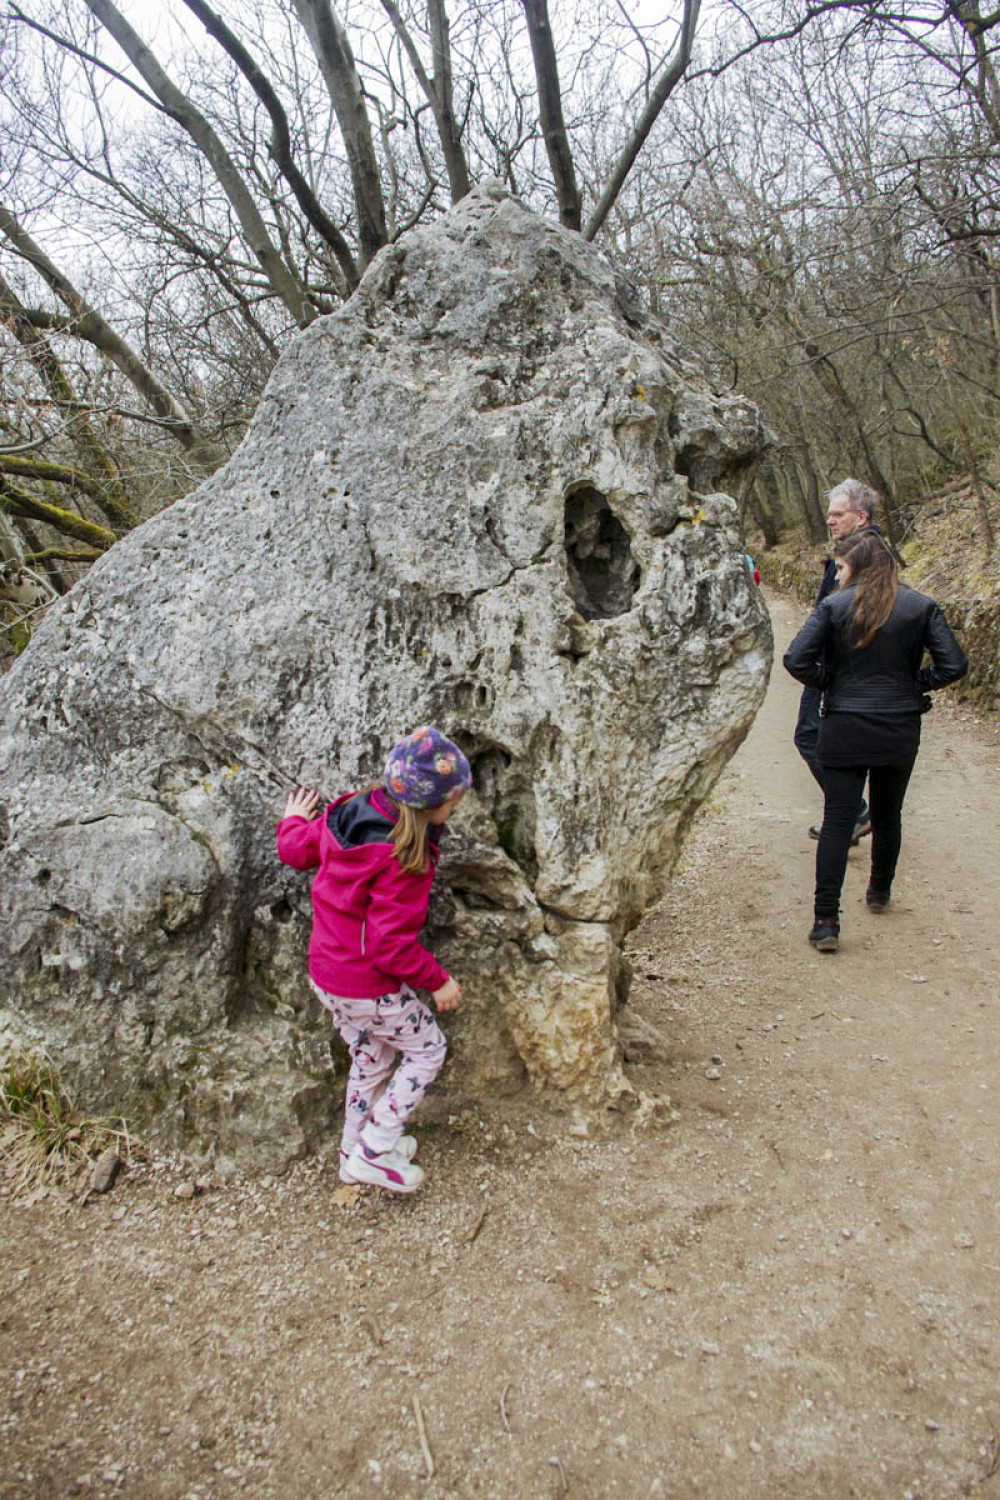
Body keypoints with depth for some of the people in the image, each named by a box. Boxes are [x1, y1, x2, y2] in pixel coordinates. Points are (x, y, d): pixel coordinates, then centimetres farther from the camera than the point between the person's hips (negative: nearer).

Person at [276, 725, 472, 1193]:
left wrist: (294, 821, 29)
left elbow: (296, 850, 8)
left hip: (325, 974, 8)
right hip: (368, 988, -8)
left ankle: (355, 1147, 46)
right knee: (428, 1048, 14)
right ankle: (374, 1152, 18)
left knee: (370, 1057, 28)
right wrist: (437, 981, -12)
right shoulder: (403, 860, -30)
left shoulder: (348, 812, -8)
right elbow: (391, 945, -26)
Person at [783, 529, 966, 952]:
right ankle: (880, 892, 40)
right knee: (887, 816, 21)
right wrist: (915, 685, 9)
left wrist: (828, 684, 3)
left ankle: (826, 920, -7)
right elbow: (953, 665, -6)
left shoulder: (834, 607, -7)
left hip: (844, 730, -2)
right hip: (900, 730, 2)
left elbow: (796, 660, -13)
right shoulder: (921, 607, -1)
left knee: (837, 821, -2)